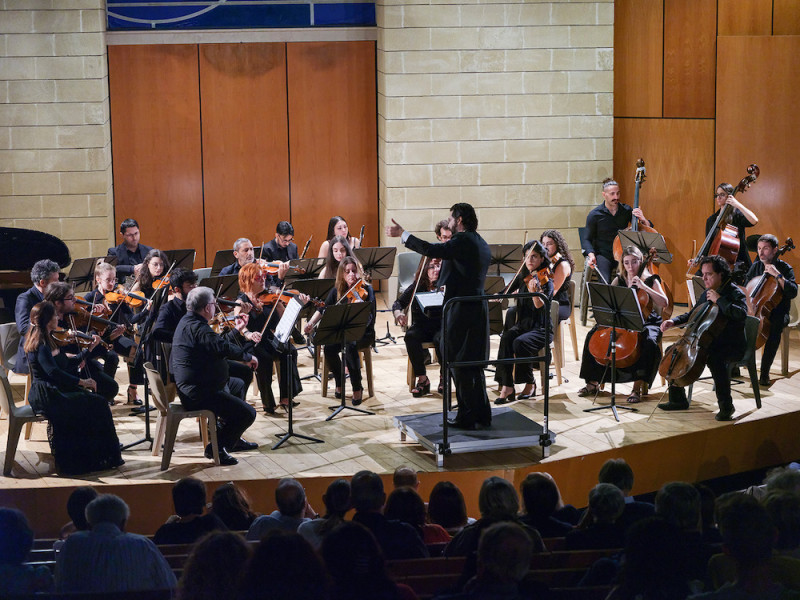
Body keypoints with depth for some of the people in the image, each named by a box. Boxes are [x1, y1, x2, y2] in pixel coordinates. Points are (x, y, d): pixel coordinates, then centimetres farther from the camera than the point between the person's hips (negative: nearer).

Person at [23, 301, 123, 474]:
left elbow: (67, 364, 19)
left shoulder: (48, 340, 15)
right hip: (47, 396, -9)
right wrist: (82, 382, -23)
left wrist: (89, 349, 17)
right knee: (97, 404, -13)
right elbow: (53, 372, -26)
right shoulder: (41, 344, -15)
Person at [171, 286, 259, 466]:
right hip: (198, 394, -12)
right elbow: (223, 347, -35)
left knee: (238, 384, 34)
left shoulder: (188, 322, 12)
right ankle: (216, 448, -2)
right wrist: (248, 356, -22)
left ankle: (234, 440, 38)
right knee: (247, 413, -16)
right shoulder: (197, 328, -24)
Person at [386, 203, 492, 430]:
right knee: (474, 366, 15)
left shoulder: (463, 240, -13)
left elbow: (431, 250, -24)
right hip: (478, 309, 9)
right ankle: (482, 415, 20)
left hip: (461, 310, -9)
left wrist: (402, 234, -18)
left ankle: (467, 417, 1)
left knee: (459, 365, -2)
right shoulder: (482, 245, 15)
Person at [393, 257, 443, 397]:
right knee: (410, 337, -32)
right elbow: (399, 302, 4)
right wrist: (398, 313, -20)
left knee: (441, 339, -36)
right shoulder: (417, 287, 5)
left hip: (441, 326, -2)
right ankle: (422, 379, -21)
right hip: (421, 326, 2)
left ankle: (444, 376, -9)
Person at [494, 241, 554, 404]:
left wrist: (534, 291, -44)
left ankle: (530, 383, -10)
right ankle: (506, 386, -31)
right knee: (506, 338, -28)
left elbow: (540, 305, -25)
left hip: (541, 329, -4)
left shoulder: (546, 281, -8)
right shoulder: (522, 278, 10)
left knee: (520, 342, -33)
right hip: (522, 326, 4)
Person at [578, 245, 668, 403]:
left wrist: (643, 286, -21)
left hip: (646, 322, -3)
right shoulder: (619, 280, 9)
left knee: (650, 343, -37)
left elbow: (664, 302, -15)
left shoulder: (651, 281, -1)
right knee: (593, 335, -19)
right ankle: (593, 383, -10)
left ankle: (638, 386, -28)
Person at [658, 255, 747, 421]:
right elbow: (691, 315, 26)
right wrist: (674, 322, 7)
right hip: (707, 341, 8)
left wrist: (719, 300, -26)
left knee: (714, 358, -40)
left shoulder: (734, 293, -11)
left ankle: (726, 406, -27)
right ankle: (678, 400, 11)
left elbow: (741, 314, -32)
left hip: (731, 345, -8)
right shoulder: (706, 294, 13)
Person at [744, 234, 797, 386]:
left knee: (775, 328, -39)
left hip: (777, 312, -4)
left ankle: (764, 373, -30)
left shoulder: (784, 268, -3)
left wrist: (778, 275, -24)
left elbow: (792, 292, -17)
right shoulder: (755, 267, 11)